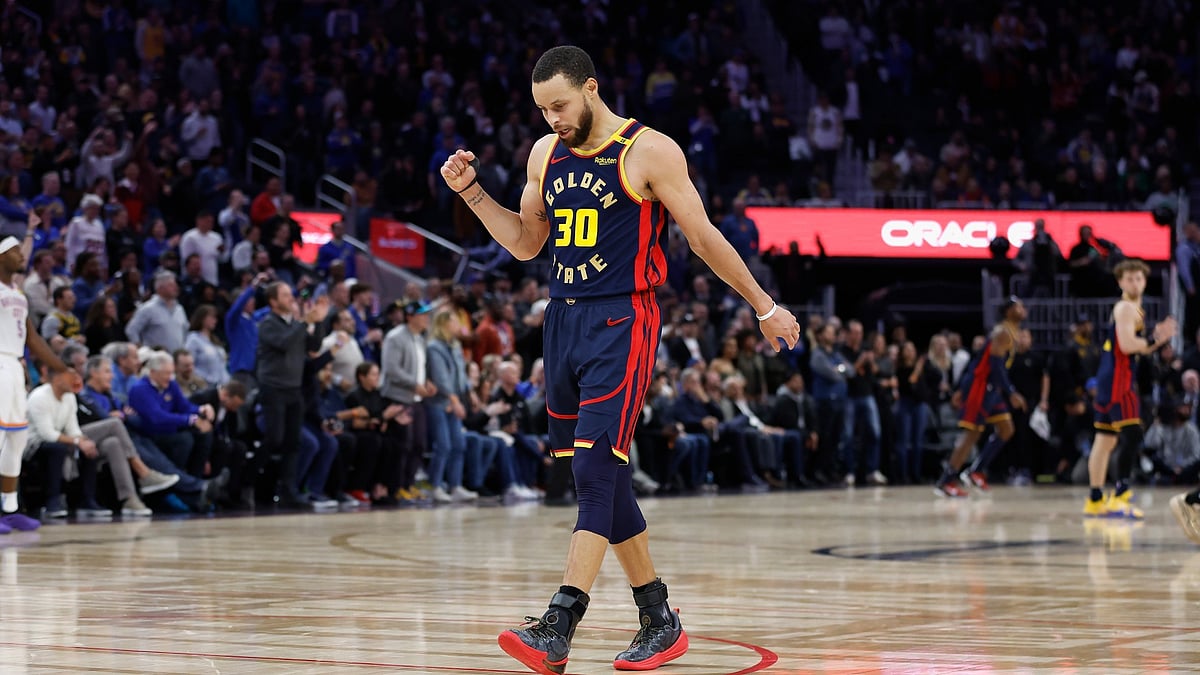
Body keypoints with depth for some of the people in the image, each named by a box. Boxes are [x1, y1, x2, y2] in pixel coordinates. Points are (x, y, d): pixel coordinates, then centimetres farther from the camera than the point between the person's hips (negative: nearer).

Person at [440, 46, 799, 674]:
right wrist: (470, 190, 7)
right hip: (564, 319, 7)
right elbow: (525, 243, 19)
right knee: (604, 479, 10)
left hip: (622, 323, -7)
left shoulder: (649, 152, -8)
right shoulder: (545, 154, 11)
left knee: (595, 470, -16)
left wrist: (765, 307, 2)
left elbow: (704, 237, -2)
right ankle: (659, 618, 21)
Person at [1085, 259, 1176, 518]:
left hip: (1109, 380, 11)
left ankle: (1095, 500, 18)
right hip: (1117, 381, -11)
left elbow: (1139, 348, 22)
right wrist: (1154, 339, -13)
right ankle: (1120, 496, -25)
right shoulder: (1126, 308, -11)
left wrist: (1158, 337, 8)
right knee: (1132, 434, -18)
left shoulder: (1134, 309, 20)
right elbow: (1127, 345, -23)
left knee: (1105, 439, 13)